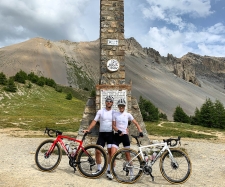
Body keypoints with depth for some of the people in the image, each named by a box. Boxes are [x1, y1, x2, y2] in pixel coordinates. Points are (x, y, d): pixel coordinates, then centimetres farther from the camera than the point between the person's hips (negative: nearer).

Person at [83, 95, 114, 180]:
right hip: (102, 134, 1)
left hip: (110, 134, -1)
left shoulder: (114, 113, 4)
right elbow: (94, 121, 0)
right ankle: (99, 169, 18)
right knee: (97, 151, -1)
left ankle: (109, 171, 8)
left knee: (110, 152, -3)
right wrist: (88, 129, -12)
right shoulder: (100, 111, 4)